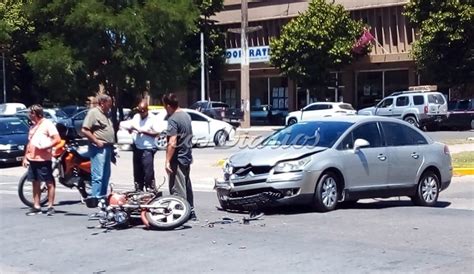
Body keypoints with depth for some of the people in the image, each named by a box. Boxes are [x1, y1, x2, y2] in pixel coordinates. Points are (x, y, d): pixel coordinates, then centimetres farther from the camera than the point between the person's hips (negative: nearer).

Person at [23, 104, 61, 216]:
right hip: (32, 159, 8)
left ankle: (50, 206, 3)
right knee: (35, 183, 10)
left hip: (44, 159, -8)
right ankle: (36, 207, 15)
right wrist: (25, 157, 17)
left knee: (49, 183, 0)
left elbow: (57, 139, -12)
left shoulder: (47, 124, -6)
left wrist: (45, 147, -20)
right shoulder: (33, 127, 18)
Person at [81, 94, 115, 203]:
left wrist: (111, 145, 20)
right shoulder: (93, 113, -10)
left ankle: (103, 197, 21)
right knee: (98, 176, -11)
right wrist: (96, 141, -19)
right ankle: (96, 198, -10)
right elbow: (85, 130, -18)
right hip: (99, 149, -10)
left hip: (107, 148, 10)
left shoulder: (106, 114, 19)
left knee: (106, 175, 14)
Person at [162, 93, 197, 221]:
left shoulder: (173, 119, -19)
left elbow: (172, 143, -24)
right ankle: (190, 212, 26)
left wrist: (167, 161, -21)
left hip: (177, 158, -9)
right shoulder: (186, 115, 8)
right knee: (187, 185, 18)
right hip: (187, 156, 9)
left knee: (177, 189, -4)